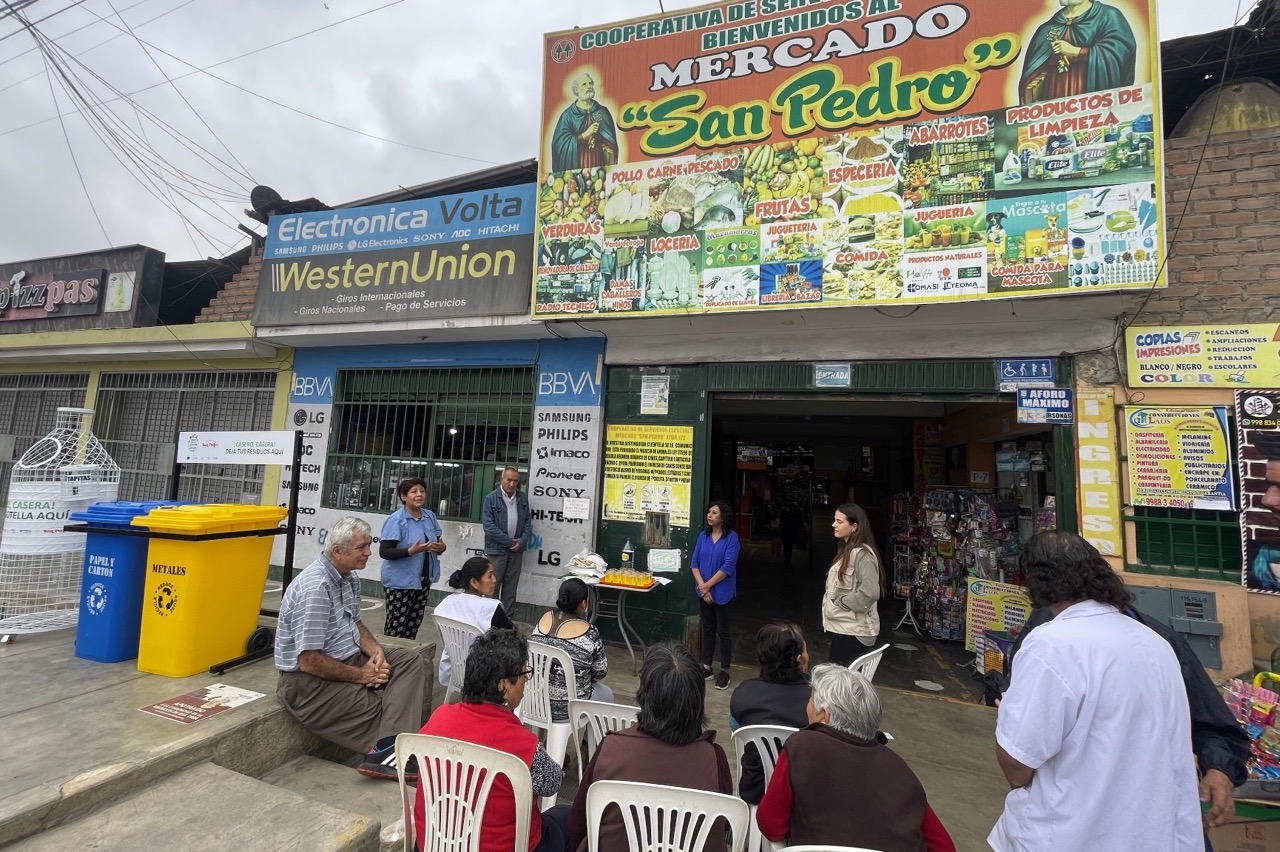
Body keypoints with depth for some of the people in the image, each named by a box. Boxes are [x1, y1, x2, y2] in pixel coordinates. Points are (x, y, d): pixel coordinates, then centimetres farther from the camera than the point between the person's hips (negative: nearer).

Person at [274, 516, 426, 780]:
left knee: (410, 660, -9)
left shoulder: (349, 577, 4)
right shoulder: (315, 588, -26)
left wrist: (375, 649, -5)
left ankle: (388, 749, -20)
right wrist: (361, 675, -15)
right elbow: (309, 662, -26)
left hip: (349, 660, 9)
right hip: (310, 682, -8)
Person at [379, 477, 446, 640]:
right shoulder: (395, 519, -13)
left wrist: (442, 547, -12)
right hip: (400, 582, -6)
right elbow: (384, 552, -17)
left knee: (414, 624, 15)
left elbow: (439, 543, 11)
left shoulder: (430, 516, 4)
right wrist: (411, 551, -29)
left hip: (423, 579, 6)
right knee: (396, 626, 3)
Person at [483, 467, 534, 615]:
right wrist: (509, 542, -13)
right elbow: (489, 526, -13)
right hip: (497, 549, -4)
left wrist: (521, 542, -6)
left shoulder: (523, 498, 5)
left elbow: (527, 522, 9)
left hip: (517, 549, 4)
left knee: (511, 587, 11)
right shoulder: (491, 498, -9)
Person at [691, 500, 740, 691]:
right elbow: (694, 561, 1)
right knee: (707, 628, 15)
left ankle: (724, 671, 20)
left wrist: (708, 585, -14)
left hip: (722, 592, -4)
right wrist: (701, 585, -11)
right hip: (703, 591, 5)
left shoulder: (732, 537, -13)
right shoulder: (703, 535, 2)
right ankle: (706, 667, 27)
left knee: (723, 631, 7)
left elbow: (728, 567, -18)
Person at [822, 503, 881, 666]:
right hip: (842, 626, 9)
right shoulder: (846, 550, 11)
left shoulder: (862, 553, -19)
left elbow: (870, 592, -28)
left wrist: (840, 602, -17)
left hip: (853, 630, -9)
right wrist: (831, 602, 2)